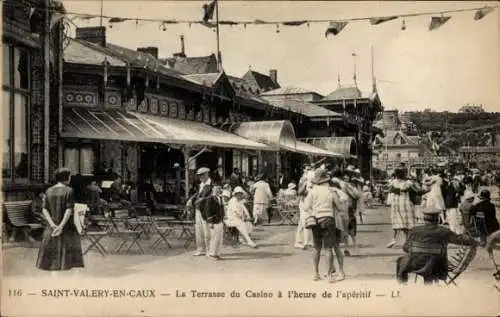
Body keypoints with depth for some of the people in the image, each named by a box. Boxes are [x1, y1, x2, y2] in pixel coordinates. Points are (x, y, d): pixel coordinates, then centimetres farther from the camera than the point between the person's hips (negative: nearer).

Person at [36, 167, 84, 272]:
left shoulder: (48, 191, 5)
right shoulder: (68, 191, -9)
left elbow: (44, 209, -1)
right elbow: (69, 210, -17)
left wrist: (52, 224, -9)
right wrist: (61, 225, -18)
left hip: (51, 228, 5)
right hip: (67, 227, -5)